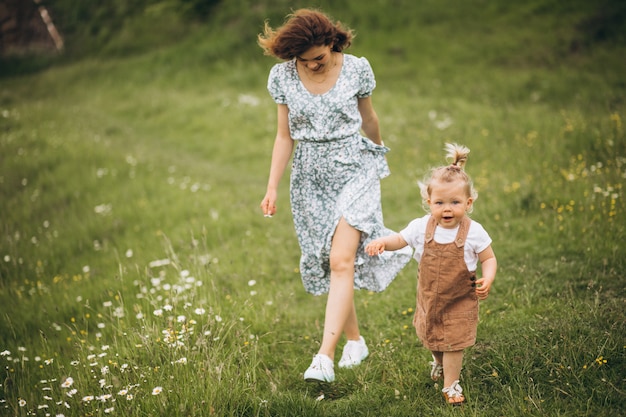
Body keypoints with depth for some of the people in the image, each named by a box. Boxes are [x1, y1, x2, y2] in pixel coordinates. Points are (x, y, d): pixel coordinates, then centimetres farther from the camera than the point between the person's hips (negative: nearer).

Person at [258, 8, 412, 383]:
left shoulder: (357, 69, -7)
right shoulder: (283, 76, -3)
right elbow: (284, 136, 5)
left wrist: (379, 151, 27)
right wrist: (273, 187, 1)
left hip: (352, 169, -3)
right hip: (309, 176, 3)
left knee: (341, 261, -17)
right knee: (326, 264, 7)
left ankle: (325, 357, -20)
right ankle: (355, 341, 26)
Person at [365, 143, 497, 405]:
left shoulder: (473, 232, -19)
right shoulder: (422, 228, -14)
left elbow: (488, 258, -8)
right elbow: (400, 240, 0)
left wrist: (487, 279, -27)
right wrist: (381, 242, -20)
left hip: (460, 300, -3)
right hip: (429, 297, 4)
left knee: (454, 342, 1)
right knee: (429, 338, 23)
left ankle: (451, 385, 21)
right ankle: (438, 361, 56)